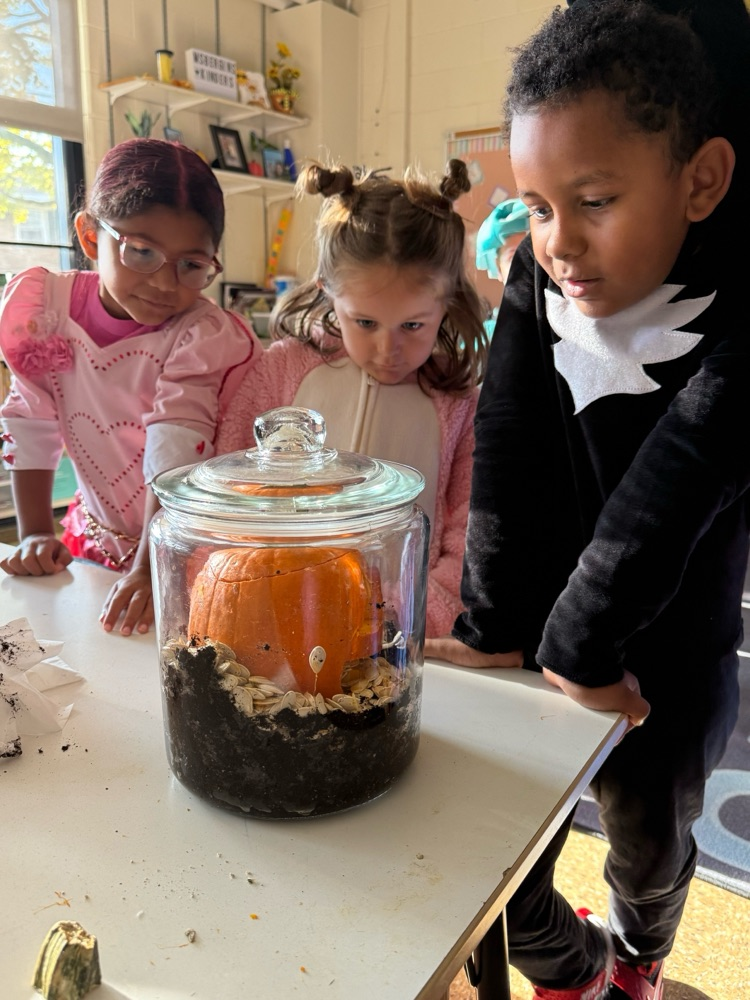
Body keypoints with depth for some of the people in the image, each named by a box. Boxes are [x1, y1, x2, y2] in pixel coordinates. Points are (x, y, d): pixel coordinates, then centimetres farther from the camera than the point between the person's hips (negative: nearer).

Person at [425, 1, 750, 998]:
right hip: (540, 651, 2)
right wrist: (492, 627, -17)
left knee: (650, 851, 23)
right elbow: (508, 457, -14)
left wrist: (581, 645, -22)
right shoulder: (538, 280, -9)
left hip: (667, 673, -2)